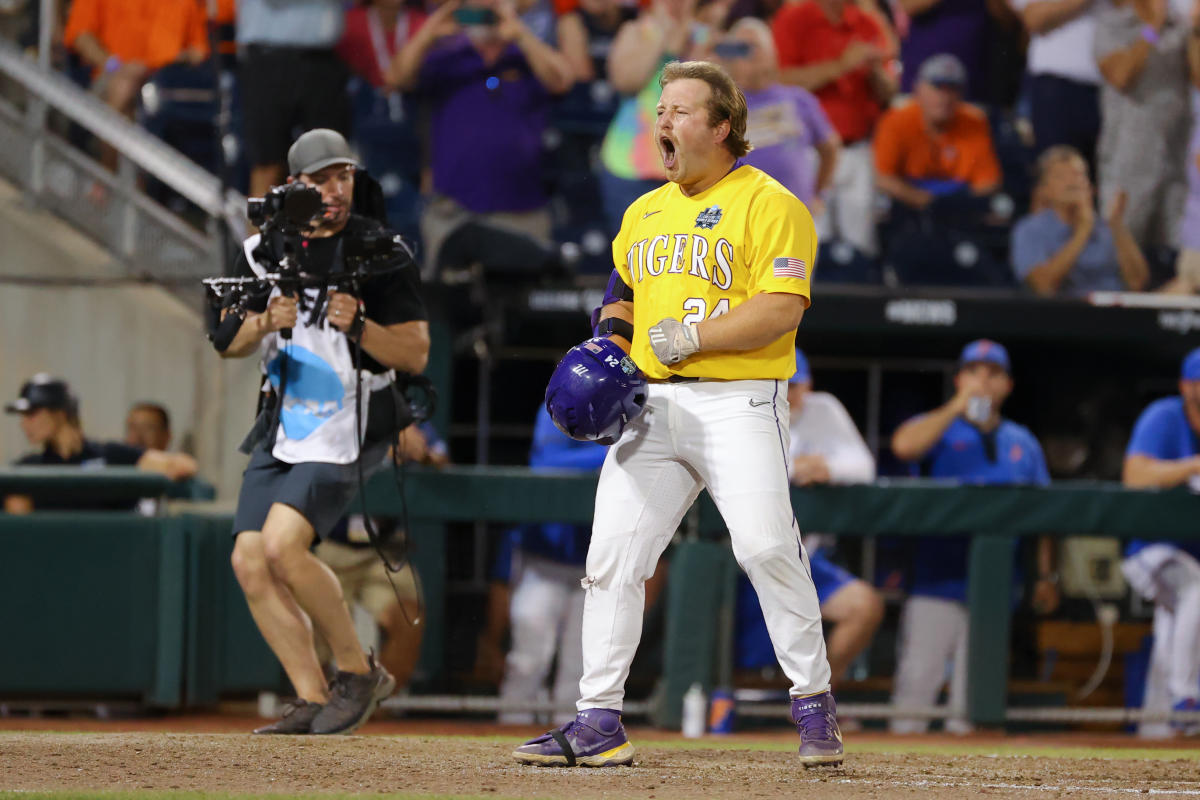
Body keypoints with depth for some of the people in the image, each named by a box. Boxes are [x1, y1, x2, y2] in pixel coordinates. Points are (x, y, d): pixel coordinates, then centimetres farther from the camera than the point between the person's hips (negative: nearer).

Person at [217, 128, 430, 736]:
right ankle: (313, 701, 2)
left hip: (346, 429, -6)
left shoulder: (379, 254, -7)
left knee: (283, 545, -23)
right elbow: (230, 344, 9)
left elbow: (416, 356, -9)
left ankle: (357, 672, -7)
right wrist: (267, 322, -13)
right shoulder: (265, 248, 8)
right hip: (282, 428, 6)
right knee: (250, 561, -5)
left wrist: (358, 326, -25)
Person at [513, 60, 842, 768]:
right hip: (651, 405, 7)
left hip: (739, 401, -7)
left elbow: (783, 308, -14)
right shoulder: (645, 213, 19)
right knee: (612, 556, -2)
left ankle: (814, 702, -6)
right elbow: (624, 293, 30)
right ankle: (599, 723, 1)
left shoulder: (768, 204, -4)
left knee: (766, 547, -20)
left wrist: (692, 337, -18)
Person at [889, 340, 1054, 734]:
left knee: (974, 690, 1)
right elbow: (904, 446, -16)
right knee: (917, 677, -12)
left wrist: (1044, 575, 4)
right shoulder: (938, 428, 9)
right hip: (937, 582, -3)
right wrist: (958, 407, -15)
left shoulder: (1023, 443, 19)